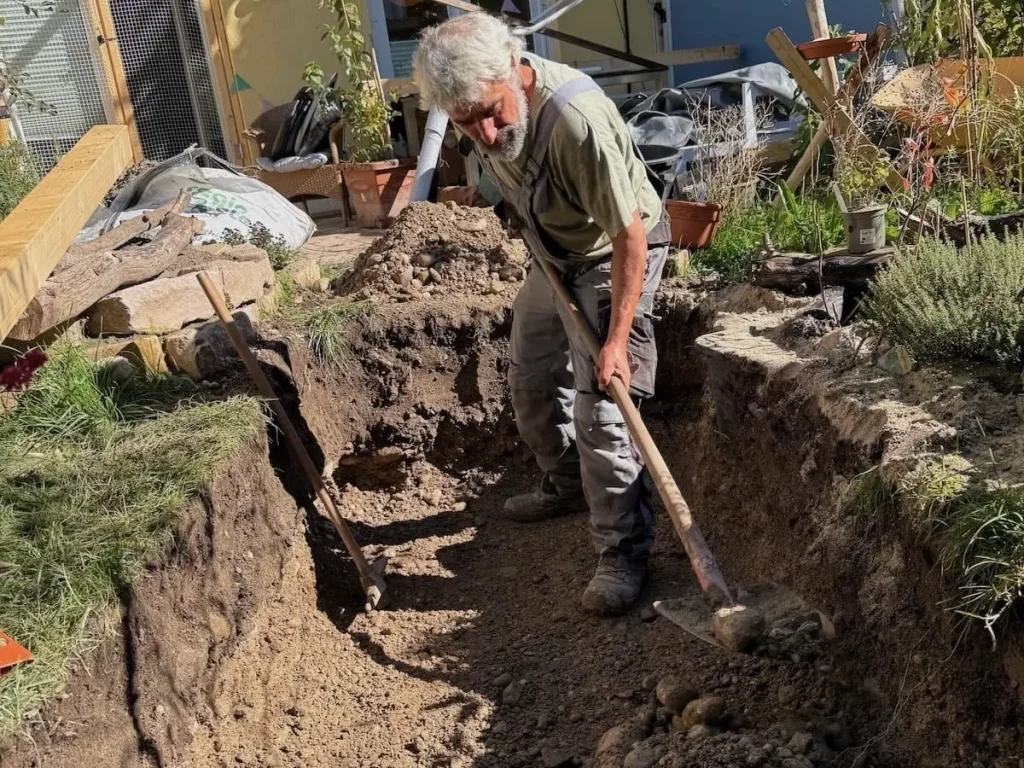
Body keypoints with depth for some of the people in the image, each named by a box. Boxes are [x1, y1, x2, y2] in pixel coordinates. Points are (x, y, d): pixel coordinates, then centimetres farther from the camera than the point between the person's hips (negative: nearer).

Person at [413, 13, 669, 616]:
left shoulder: (576, 118, -38)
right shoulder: (481, 106, -16)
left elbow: (630, 236, -33)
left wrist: (617, 339, -33)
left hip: (614, 255, -8)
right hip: (553, 253, 8)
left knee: (600, 408, -14)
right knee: (532, 384, 18)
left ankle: (625, 553, -2)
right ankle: (567, 486, 41)